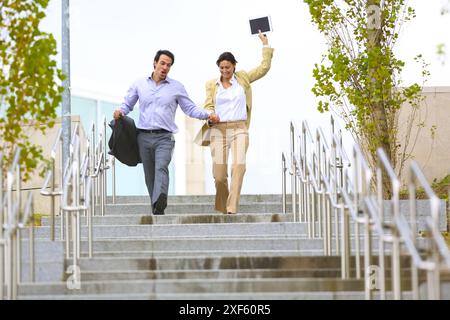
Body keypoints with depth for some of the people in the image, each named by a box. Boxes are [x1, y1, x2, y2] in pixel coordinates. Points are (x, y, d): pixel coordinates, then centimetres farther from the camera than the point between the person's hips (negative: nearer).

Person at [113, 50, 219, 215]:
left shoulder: (177, 87, 9)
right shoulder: (139, 84, 12)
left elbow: (190, 108, 11)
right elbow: (127, 105, 18)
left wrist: (208, 115, -5)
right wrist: (120, 112, -5)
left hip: (164, 137, -3)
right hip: (144, 136, 3)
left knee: (161, 167, -25)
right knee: (149, 175, 5)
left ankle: (159, 205, -45)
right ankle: (156, 210, 15)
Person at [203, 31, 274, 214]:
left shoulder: (243, 79, 12)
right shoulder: (212, 85, 12)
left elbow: (264, 68, 14)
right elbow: (208, 106, 7)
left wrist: (265, 45, 13)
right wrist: (210, 116, -15)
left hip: (239, 129, 0)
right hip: (218, 130, 1)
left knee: (238, 166, -23)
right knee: (219, 174, -6)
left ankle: (232, 208, -26)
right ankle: (221, 209, 16)